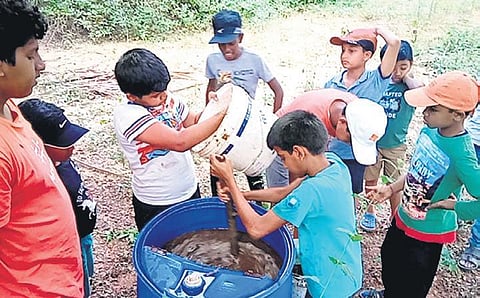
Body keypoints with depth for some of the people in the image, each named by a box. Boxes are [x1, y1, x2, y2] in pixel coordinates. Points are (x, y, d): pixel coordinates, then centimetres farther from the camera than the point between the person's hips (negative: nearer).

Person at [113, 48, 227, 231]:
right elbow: (180, 141, -35)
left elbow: (194, 123, 8)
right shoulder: (126, 115, -26)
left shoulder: (167, 99, -6)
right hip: (156, 206, -6)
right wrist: (221, 113, -33)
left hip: (190, 192, 6)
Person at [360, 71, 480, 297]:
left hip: (427, 231, -7)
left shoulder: (461, 155, -34)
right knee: (389, 258, 32)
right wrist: (390, 189, -2)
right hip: (403, 218, 8)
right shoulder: (430, 130, -11)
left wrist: (442, 204, -27)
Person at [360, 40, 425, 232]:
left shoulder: (409, 86, -8)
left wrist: (406, 76, -18)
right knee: (370, 180, 15)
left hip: (396, 145, -1)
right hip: (372, 142, 1)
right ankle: (370, 212, 37)